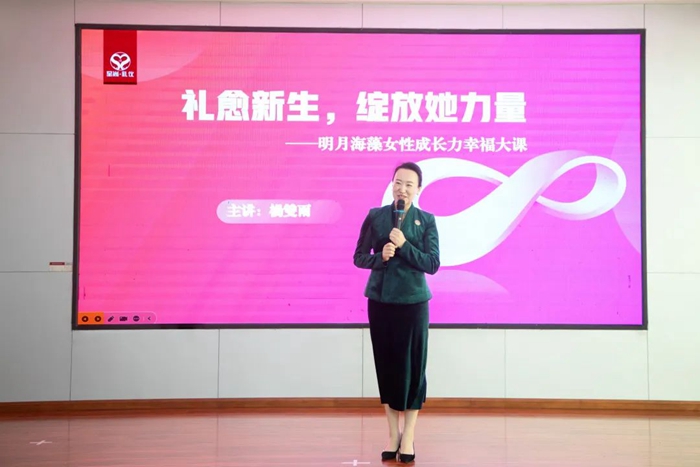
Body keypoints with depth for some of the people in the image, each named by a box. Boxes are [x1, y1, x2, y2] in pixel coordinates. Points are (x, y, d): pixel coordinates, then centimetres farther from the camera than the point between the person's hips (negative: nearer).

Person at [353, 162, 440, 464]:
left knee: (412, 366, 3)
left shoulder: (426, 221, 0)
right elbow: (359, 257, 4)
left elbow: (433, 264, -7)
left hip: (413, 302, -1)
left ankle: (409, 435, 15)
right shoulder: (375, 216, 4)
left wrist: (404, 246, -17)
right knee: (386, 365, 8)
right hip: (380, 301, 2)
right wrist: (380, 257, -15)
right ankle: (393, 433, 21)